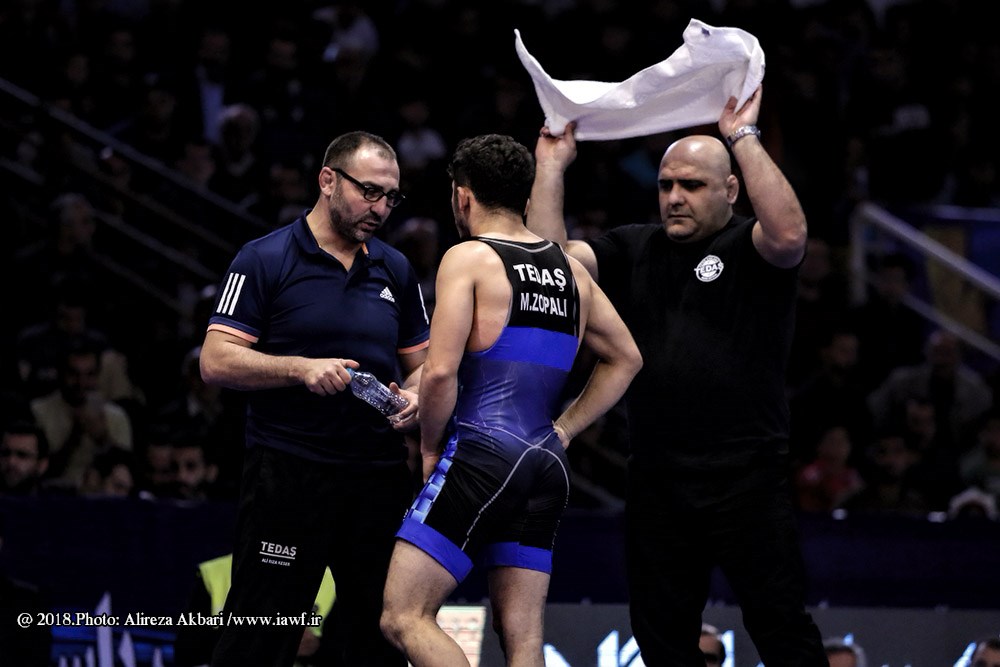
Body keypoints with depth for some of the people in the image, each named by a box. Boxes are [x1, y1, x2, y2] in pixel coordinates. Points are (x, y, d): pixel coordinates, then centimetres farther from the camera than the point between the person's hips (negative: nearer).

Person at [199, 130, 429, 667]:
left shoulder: (395, 270, 14)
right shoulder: (265, 260, -2)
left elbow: (422, 362, 21)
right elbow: (216, 361, -7)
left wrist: (415, 396, -2)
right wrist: (301, 369, -19)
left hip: (379, 477, 5)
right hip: (287, 475, -5)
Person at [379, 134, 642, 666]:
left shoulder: (468, 258, -5)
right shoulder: (570, 270, 16)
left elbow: (441, 372, -13)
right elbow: (625, 359, 25)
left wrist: (431, 448, 2)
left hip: (481, 454, -7)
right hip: (547, 464, 7)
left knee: (403, 618, -6)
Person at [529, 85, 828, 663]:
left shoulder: (750, 248, -2)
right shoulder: (634, 251, 13)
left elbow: (789, 234, -25)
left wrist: (744, 137, -23)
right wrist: (551, 165, 0)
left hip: (747, 479, -6)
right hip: (657, 480, 6)